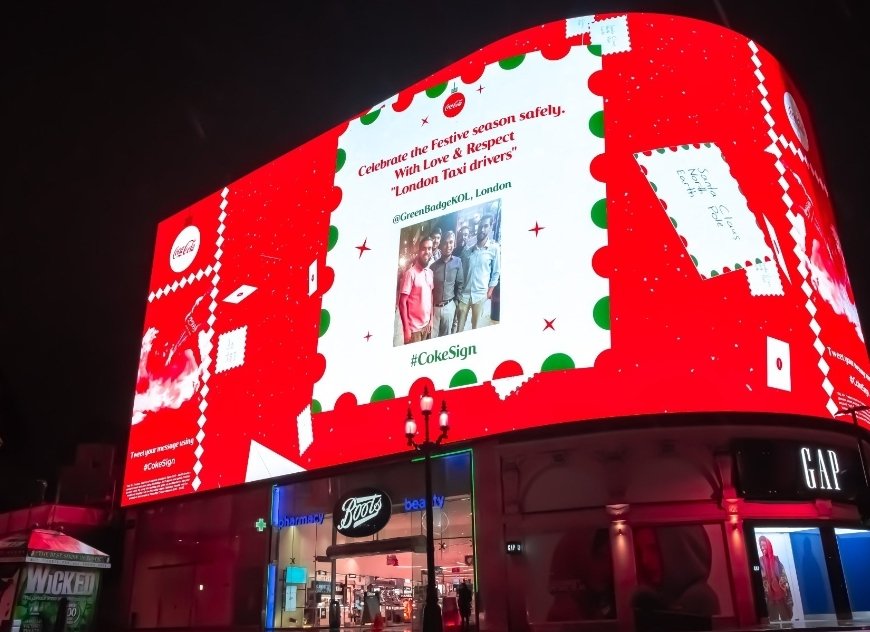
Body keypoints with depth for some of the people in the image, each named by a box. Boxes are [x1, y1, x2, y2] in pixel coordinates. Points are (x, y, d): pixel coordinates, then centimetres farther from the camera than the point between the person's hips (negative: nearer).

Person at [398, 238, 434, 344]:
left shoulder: (430, 273, 6)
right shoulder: (410, 273, -15)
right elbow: (402, 303, -15)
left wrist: (431, 319, 13)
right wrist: (406, 328, -16)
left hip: (426, 324, 7)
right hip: (414, 327, -7)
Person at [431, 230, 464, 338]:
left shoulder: (457, 262, -3)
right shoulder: (434, 264, -5)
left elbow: (459, 283, 4)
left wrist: (456, 301, 5)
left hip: (449, 306, 1)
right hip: (434, 306, -1)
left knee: (446, 335, 13)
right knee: (432, 336, 3)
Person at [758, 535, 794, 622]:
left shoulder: (776, 559, 5)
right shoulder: (760, 561, 1)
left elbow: (783, 577, 5)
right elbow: (760, 579, 1)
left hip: (781, 594, 1)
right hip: (770, 596, -1)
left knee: (786, 617, 4)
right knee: (773, 619, 0)